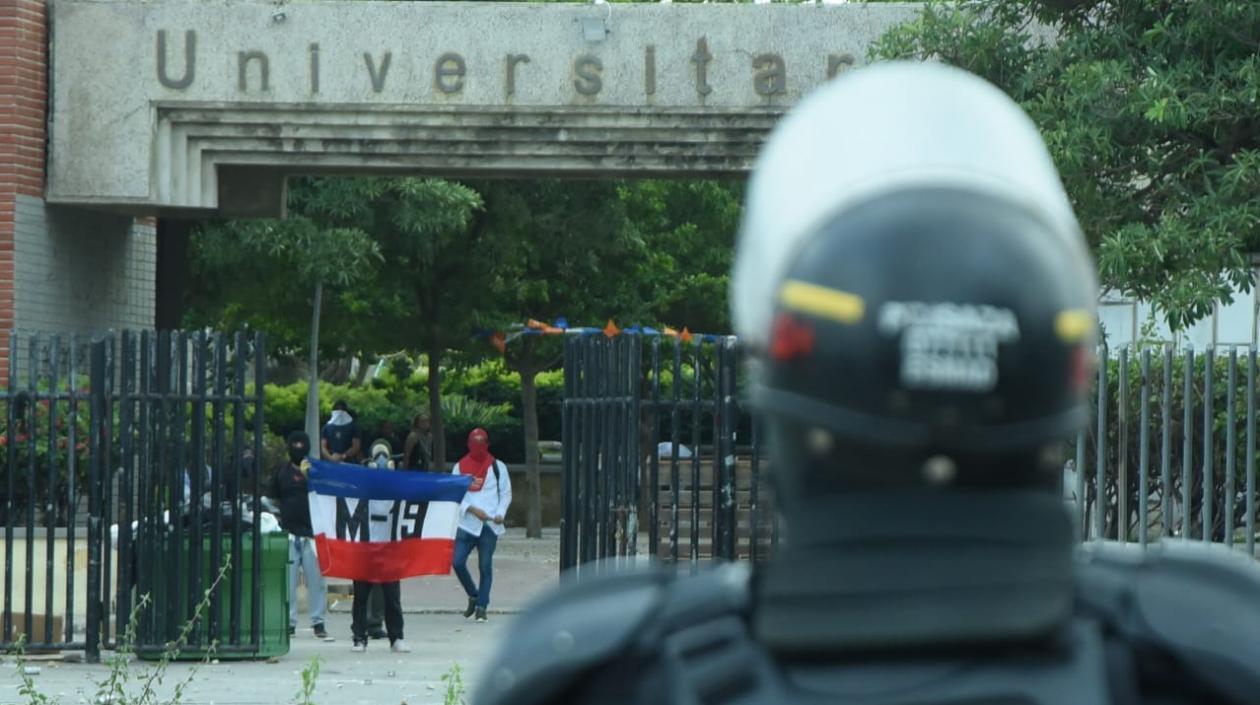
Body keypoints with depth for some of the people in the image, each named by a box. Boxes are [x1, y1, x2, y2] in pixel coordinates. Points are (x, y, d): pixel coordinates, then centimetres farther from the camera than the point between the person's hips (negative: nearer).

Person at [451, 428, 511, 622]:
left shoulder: (497, 467, 7)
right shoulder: (460, 467, 8)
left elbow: (506, 493, 9)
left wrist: (500, 514, -8)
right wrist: (471, 509, -11)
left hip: (489, 525, -1)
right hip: (466, 524, 1)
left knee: (485, 566, 0)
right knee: (457, 562, -9)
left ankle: (481, 606, 8)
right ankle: (473, 596, 14)